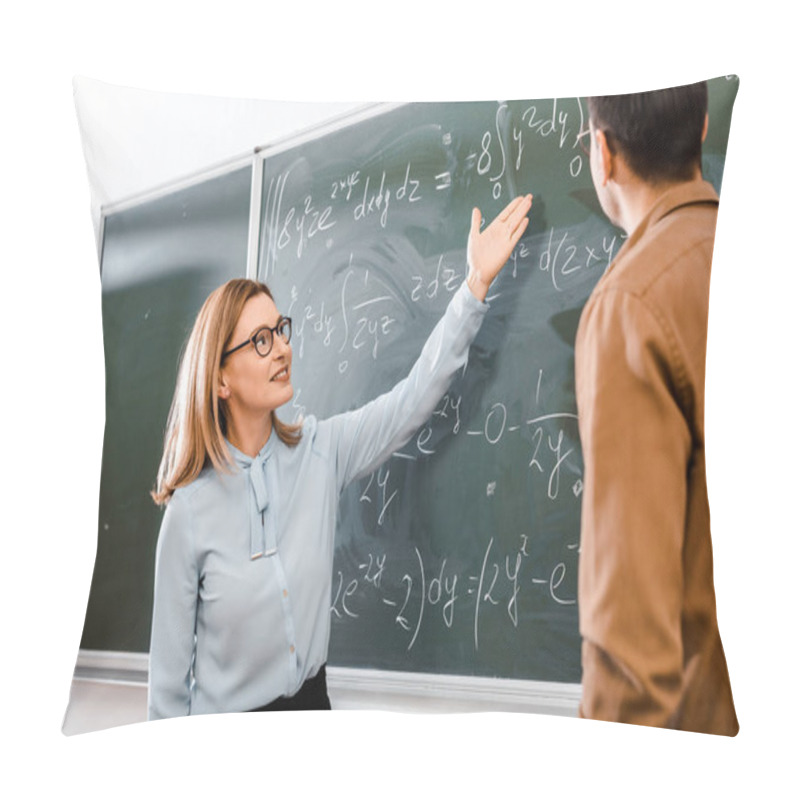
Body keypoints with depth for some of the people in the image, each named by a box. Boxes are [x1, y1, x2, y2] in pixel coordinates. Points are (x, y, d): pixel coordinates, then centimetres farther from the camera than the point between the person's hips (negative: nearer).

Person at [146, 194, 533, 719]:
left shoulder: (321, 452, -5)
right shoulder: (191, 508, -15)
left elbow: (416, 397, -7)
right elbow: (171, 659, -9)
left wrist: (478, 281, -11)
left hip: (312, 702, 4)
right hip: (226, 720, -3)